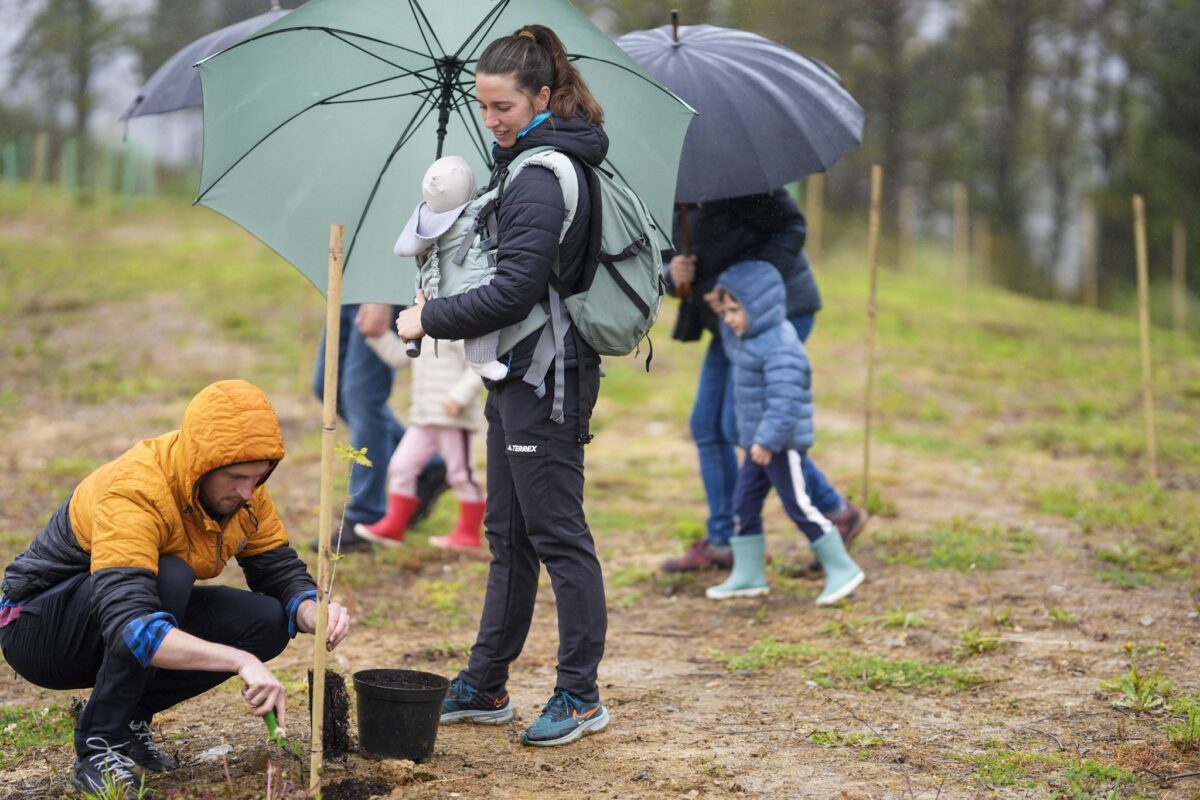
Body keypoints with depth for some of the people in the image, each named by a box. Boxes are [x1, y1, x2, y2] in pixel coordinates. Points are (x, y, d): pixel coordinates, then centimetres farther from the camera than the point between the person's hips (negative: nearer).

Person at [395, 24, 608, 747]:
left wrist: (430, 319, -11)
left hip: (547, 380, -11)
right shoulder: (536, 162, 14)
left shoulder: (542, 177, -18)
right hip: (521, 374, 11)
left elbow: (514, 292, -22)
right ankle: (485, 688, 23)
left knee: (557, 533, -3)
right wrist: (442, 312, 12)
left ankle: (581, 695, 6)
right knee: (508, 534, 14)